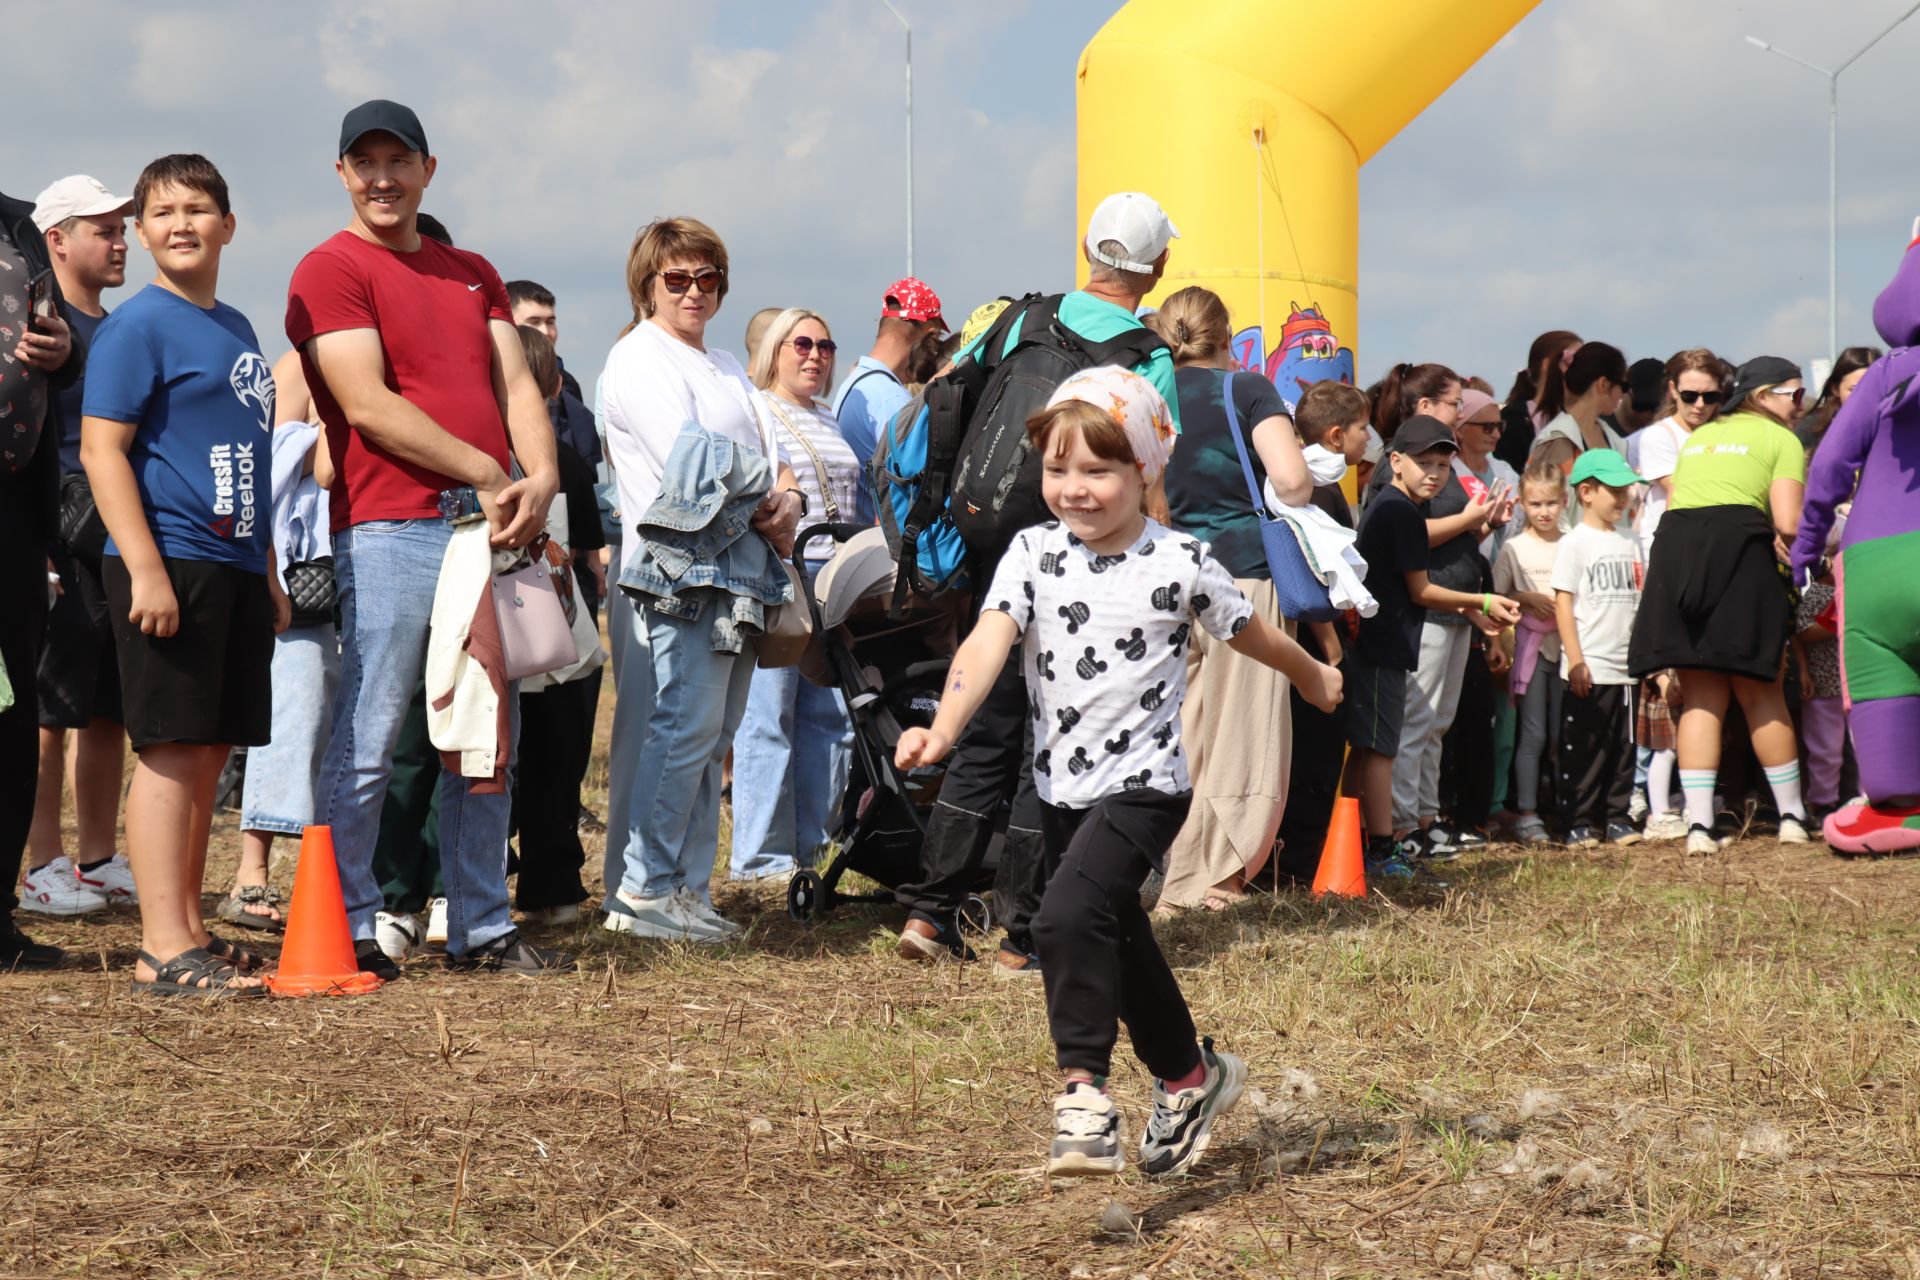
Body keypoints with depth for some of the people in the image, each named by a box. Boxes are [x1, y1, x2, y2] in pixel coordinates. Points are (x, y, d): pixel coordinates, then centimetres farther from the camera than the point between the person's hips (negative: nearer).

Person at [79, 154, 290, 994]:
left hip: (235, 569, 8)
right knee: (171, 751, -9)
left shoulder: (236, 330, 17)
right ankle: (164, 950, -9)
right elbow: (102, 450, -13)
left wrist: (269, 574, 22)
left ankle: (189, 931, 17)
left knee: (208, 753, 10)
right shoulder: (137, 326, -7)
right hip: (170, 563, -8)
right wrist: (146, 570, -21)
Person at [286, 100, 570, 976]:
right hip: (389, 533, -7)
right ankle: (348, 931, 0)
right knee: (366, 746, -6)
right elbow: (369, 406, -11)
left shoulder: (472, 274, 21)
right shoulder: (330, 272, -1)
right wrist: (487, 475, -12)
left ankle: (482, 927, 15)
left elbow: (515, 384, 12)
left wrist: (540, 477, -8)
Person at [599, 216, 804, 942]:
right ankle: (641, 893, -9)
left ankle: (689, 888, 14)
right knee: (679, 729, -12)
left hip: (734, 575, 9)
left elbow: (769, 457, 16)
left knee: (712, 737, 9)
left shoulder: (726, 368, 23)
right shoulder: (639, 359, -5)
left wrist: (789, 500, -6)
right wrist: (763, 510, -10)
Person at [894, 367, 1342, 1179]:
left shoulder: (1180, 565, -9)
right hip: (1064, 785, 5)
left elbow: (1250, 634, 8)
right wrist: (942, 730, -33)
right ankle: (1190, 1080, 41)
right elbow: (988, 644, -18)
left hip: (1144, 783, -5)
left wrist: (1314, 677, 25)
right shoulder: (1032, 555, -3)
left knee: (1069, 916, -26)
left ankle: (1084, 1093, -23)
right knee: (1119, 944, 20)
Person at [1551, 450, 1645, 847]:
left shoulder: (1629, 544, 14)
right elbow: (1563, 604, -10)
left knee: (1622, 747, 9)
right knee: (1582, 749, -2)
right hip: (1588, 671, -6)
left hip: (1625, 667, 6)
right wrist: (1576, 661, -16)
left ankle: (1616, 817, 17)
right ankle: (1578, 822, 4)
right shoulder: (1574, 544, -5)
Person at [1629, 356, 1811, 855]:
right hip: (1739, 546, -4)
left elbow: (1675, 500, 17)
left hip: (1672, 544, 4)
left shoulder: (1699, 437, 27)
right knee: (1760, 692, 7)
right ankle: (1792, 815, 17)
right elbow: (1788, 521, -4)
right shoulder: (1782, 439, 10)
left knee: (1702, 698, 7)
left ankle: (1699, 824, -3)